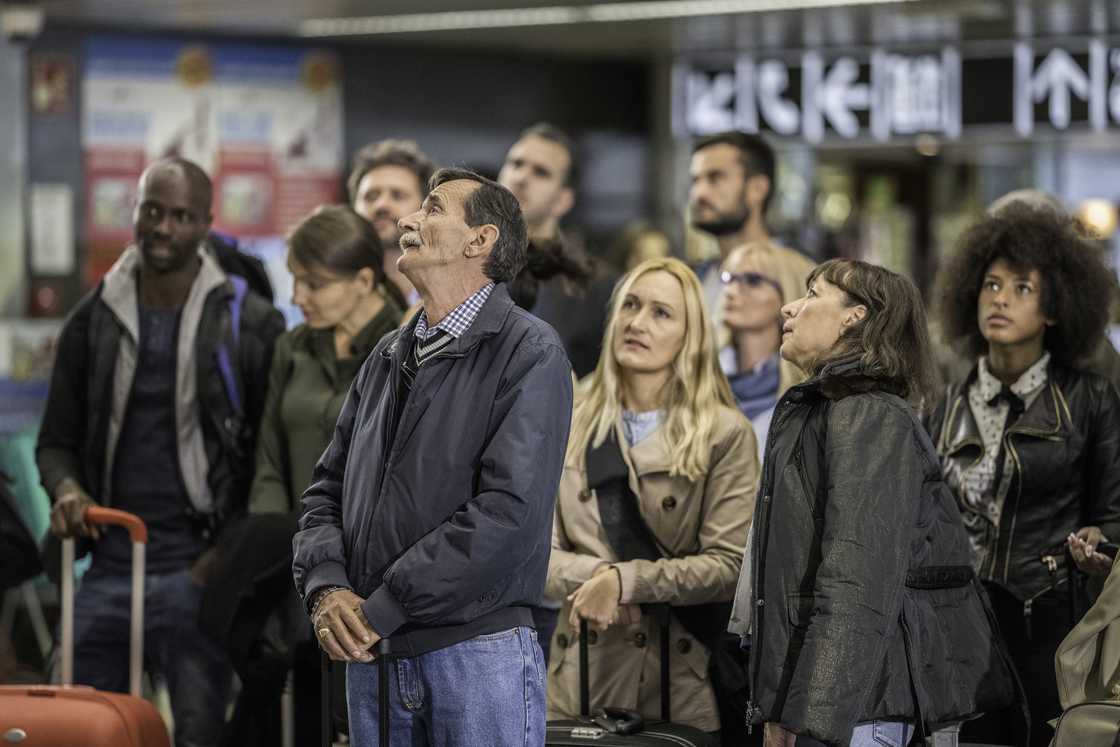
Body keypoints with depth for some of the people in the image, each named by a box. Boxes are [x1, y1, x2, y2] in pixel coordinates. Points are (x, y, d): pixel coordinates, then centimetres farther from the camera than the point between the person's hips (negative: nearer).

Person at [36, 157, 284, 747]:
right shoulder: (92, 320, 9)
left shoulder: (248, 322, 0)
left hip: (195, 570, -3)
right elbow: (57, 440, 14)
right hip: (107, 566, 4)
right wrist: (67, 490, -8)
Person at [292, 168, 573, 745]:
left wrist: (378, 610, -17)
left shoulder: (528, 352, -6)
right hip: (371, 654, 6)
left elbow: (509, 511, -17)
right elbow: (327, 490, 15)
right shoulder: (386, 358, 15)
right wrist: (325, 588, -7)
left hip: (477, 649, -6)